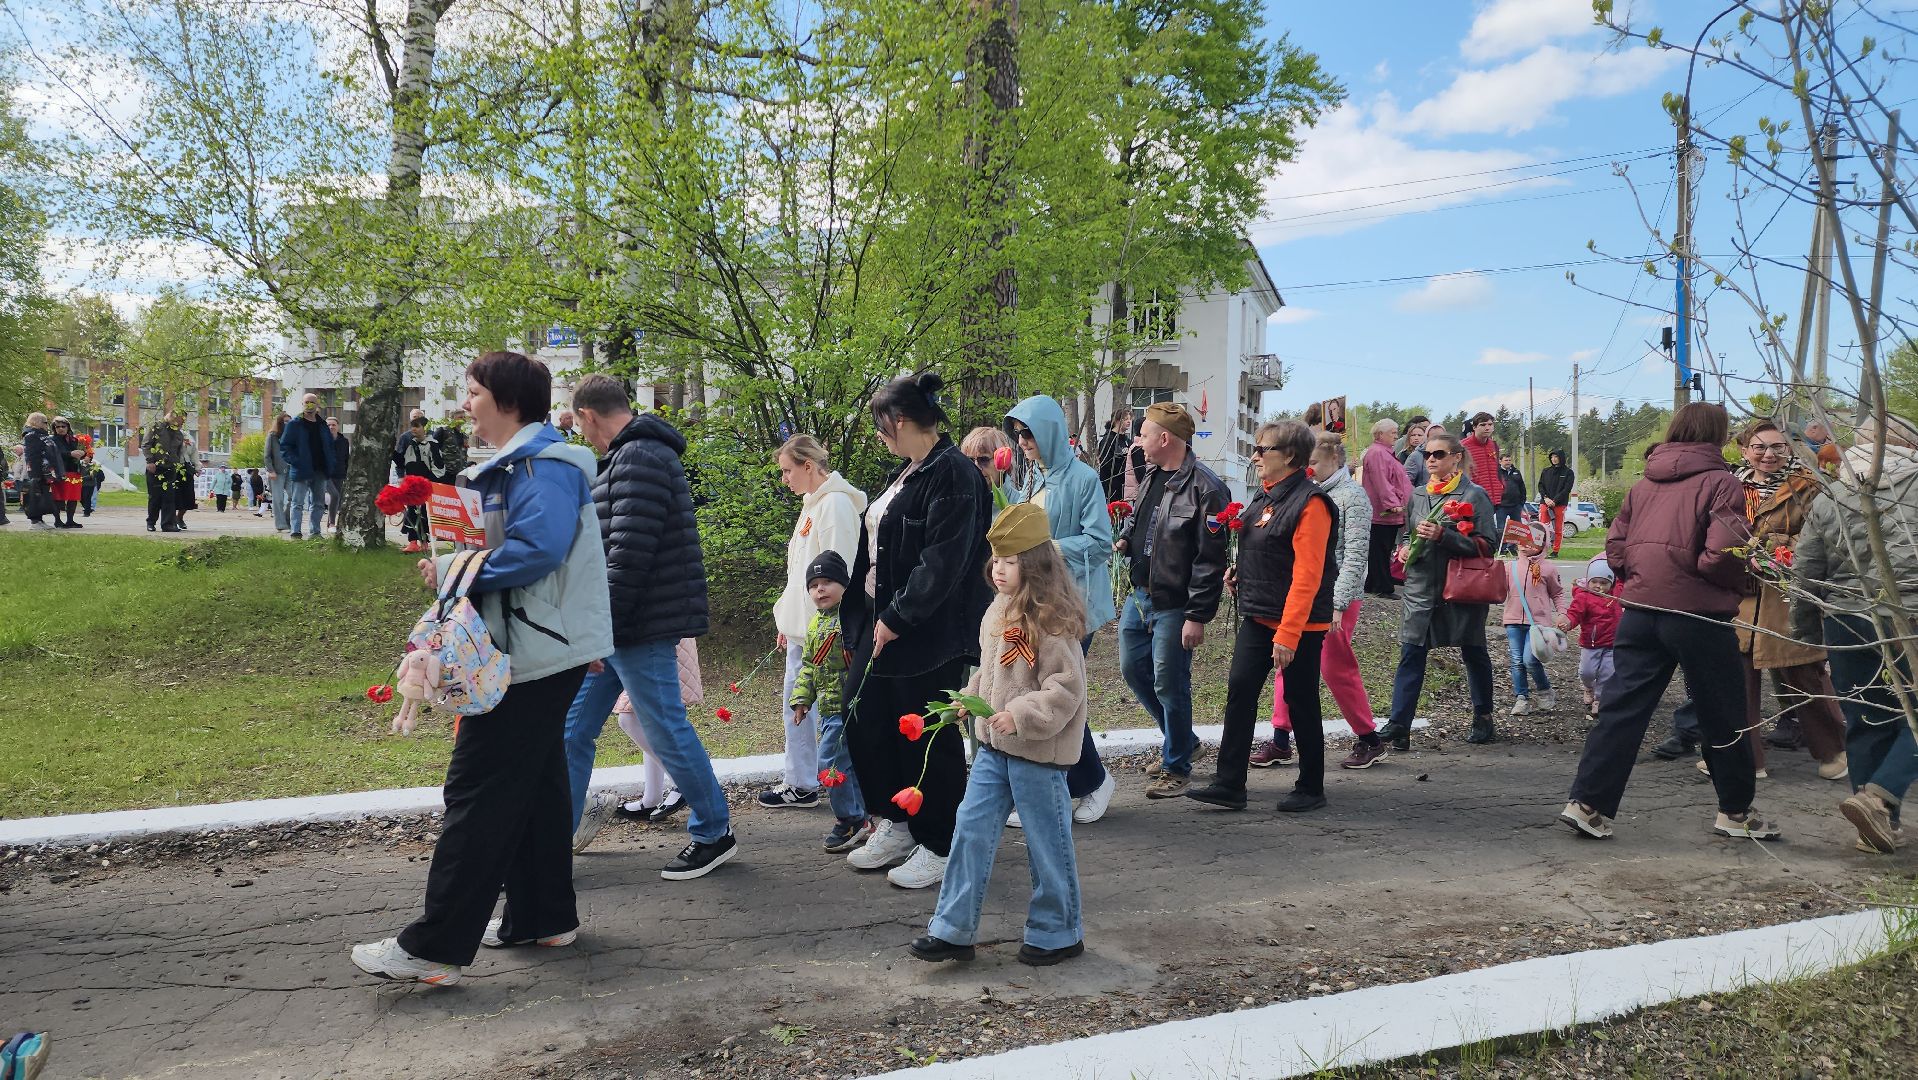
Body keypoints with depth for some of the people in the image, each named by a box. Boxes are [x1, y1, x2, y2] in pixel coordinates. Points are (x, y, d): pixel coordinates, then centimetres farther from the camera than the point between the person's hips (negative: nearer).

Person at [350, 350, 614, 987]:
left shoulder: (543, 464, -16)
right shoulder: (514, 464, 19)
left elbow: (537, 548, -28)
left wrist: (452, 572, -18)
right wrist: (451, 565, 7)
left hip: (534, 654, -11)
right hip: (541, 653, 11)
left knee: (478, 791, -9)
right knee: (532, 784, 17)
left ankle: (434, 949, -5)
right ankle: (543, 916, 28)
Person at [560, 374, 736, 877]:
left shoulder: (639, 461, -16)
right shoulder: (629, 458, 18)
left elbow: (628, 557, -23)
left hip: (641, 628, -10)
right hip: (616, 629, 10)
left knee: (667, 731, 0)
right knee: (572, 729, 11)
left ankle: (714, 835, 16)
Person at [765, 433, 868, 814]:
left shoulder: (835, 504, -13)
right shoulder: (812, 504, 18)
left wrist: (829, 627, -21)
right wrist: (787, 622, 20)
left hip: (823, 627, -10)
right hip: (803, 626, 10)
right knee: (796, 701, 12)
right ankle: (800, 782, 18)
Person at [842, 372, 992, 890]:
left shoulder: (952, 474, -16)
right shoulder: (906, 473, 14)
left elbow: (943, 561, -23)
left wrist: (897, 617, -20)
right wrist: (868, 614, 13)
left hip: (929, 632, -10)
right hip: (883, 621, 10)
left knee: (926, 739, 1)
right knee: (862, 720, 13)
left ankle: (939, 848, 17)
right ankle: (896, 826, 29)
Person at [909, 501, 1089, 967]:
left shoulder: (1051, 621, -18)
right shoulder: (1000, 612, 8)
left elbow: (1066, 688, -21)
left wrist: (1021, 716, -28)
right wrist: (970, 700, 5)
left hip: (1039, 752, -8)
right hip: (993, 745, 8)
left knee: (1047, 841, 6)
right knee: (971, 828, 6)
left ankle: (1058, 933, 23)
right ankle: (953, 930, 14)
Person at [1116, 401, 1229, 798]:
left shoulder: (1204, 487, -18)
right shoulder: (1152, 475, 10)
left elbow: (1211, 558, -19)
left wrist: (1197, 616, -20)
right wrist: (1127, 542, 4)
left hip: (1174, 605, -9)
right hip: (1140, 595, 9)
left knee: (1169, 684, 0)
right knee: (1133, 669, 16)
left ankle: (1177, 766, 19)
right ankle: (1181, 740, 35)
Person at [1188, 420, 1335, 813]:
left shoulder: (1310, 503, -18)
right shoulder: (1266, 495, 10)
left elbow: (1306, 576, -22)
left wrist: (1288, 634, -24)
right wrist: (1240, 572, 3)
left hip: (1300, 623, -8)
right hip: (1258, 616, 8)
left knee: (1301, 701, 4)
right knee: (1240, 691, 3)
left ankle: (1311, 788, 20)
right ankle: (1229, 785, 7)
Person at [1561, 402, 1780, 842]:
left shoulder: (1643, 485, 10)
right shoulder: (1720, 483, -7)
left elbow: (1615, 548, 8)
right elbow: (1723, 553, -18)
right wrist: (1739, 583, 1)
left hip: (1640, 609, 5)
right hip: (1699, 612, -5)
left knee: (1622, 707, 6)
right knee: (1722, 715, 11)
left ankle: (1588, 803, 0)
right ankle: (1736, 811, 23)